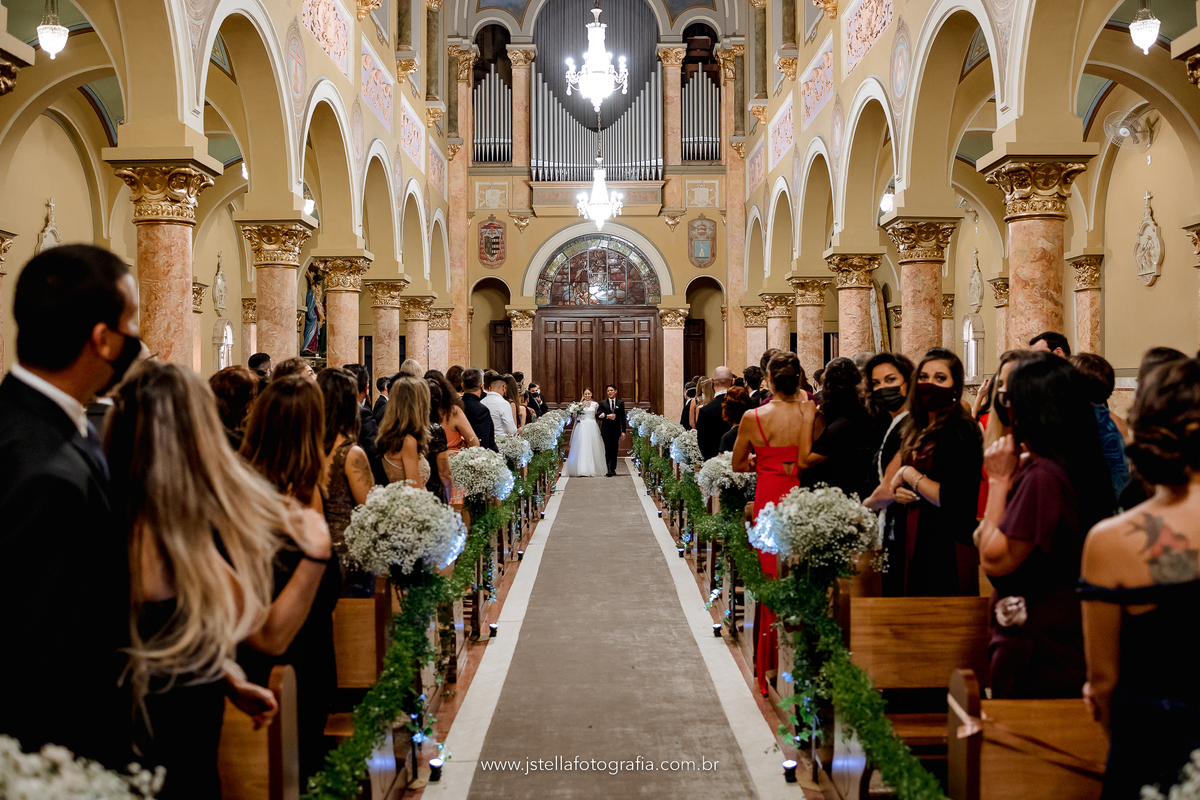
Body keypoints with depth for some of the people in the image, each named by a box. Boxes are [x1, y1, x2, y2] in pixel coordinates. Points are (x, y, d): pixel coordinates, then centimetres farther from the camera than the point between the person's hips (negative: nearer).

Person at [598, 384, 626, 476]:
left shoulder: (620, 403, 6)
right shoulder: (602, 403, 4)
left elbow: (623, 418, 5)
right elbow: (599, 416, -1)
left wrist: (623, 431, -1)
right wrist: (607, 416, -19)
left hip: (616, 430, 1)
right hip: (606, 430, -1)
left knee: (615, 450, 7)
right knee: (608, 450, -6)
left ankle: (613, 469, 16)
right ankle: (609, 470, -11)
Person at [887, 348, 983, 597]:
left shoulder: (960, 431, -14)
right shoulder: (916, 429, 11)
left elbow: (952, 499, -22)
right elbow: (898, 478, 24)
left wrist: (909, 475, -12)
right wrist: (898, 491, 2)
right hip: (915, 546, 8)